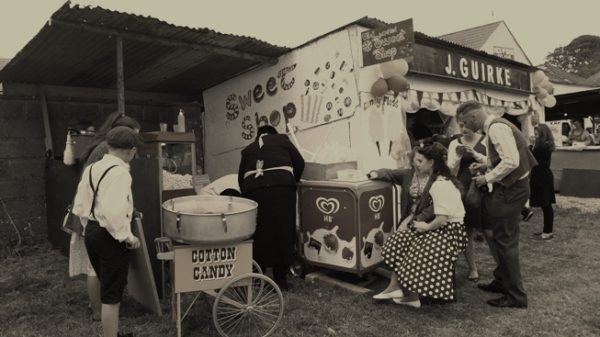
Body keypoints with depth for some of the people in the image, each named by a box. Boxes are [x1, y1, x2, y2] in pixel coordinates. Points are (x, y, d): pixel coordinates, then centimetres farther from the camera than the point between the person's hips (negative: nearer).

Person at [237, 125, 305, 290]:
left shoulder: (248, 149, 28)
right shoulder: (282, 139, 25)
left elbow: (240, 177, 21)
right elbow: (299, 162, 18)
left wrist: (247, 193, 31)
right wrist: (293, 182, 31)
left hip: (253, 189, 2)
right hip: (281, 186, -2)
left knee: (258, 234, 11)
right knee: (283, 233, 5)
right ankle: (280, 279, 9)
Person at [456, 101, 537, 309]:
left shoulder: (496, 128, -19)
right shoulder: (495, 126, 12)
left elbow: (511, 161, -28)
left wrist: (487, 178, -18)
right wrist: (486, 166, 8)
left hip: (511, 190, -10)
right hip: (511, 188, 10)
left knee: (505, 241, -2)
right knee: (503, 238, 19)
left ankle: (516, 296, 8)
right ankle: (502, 281, 32)